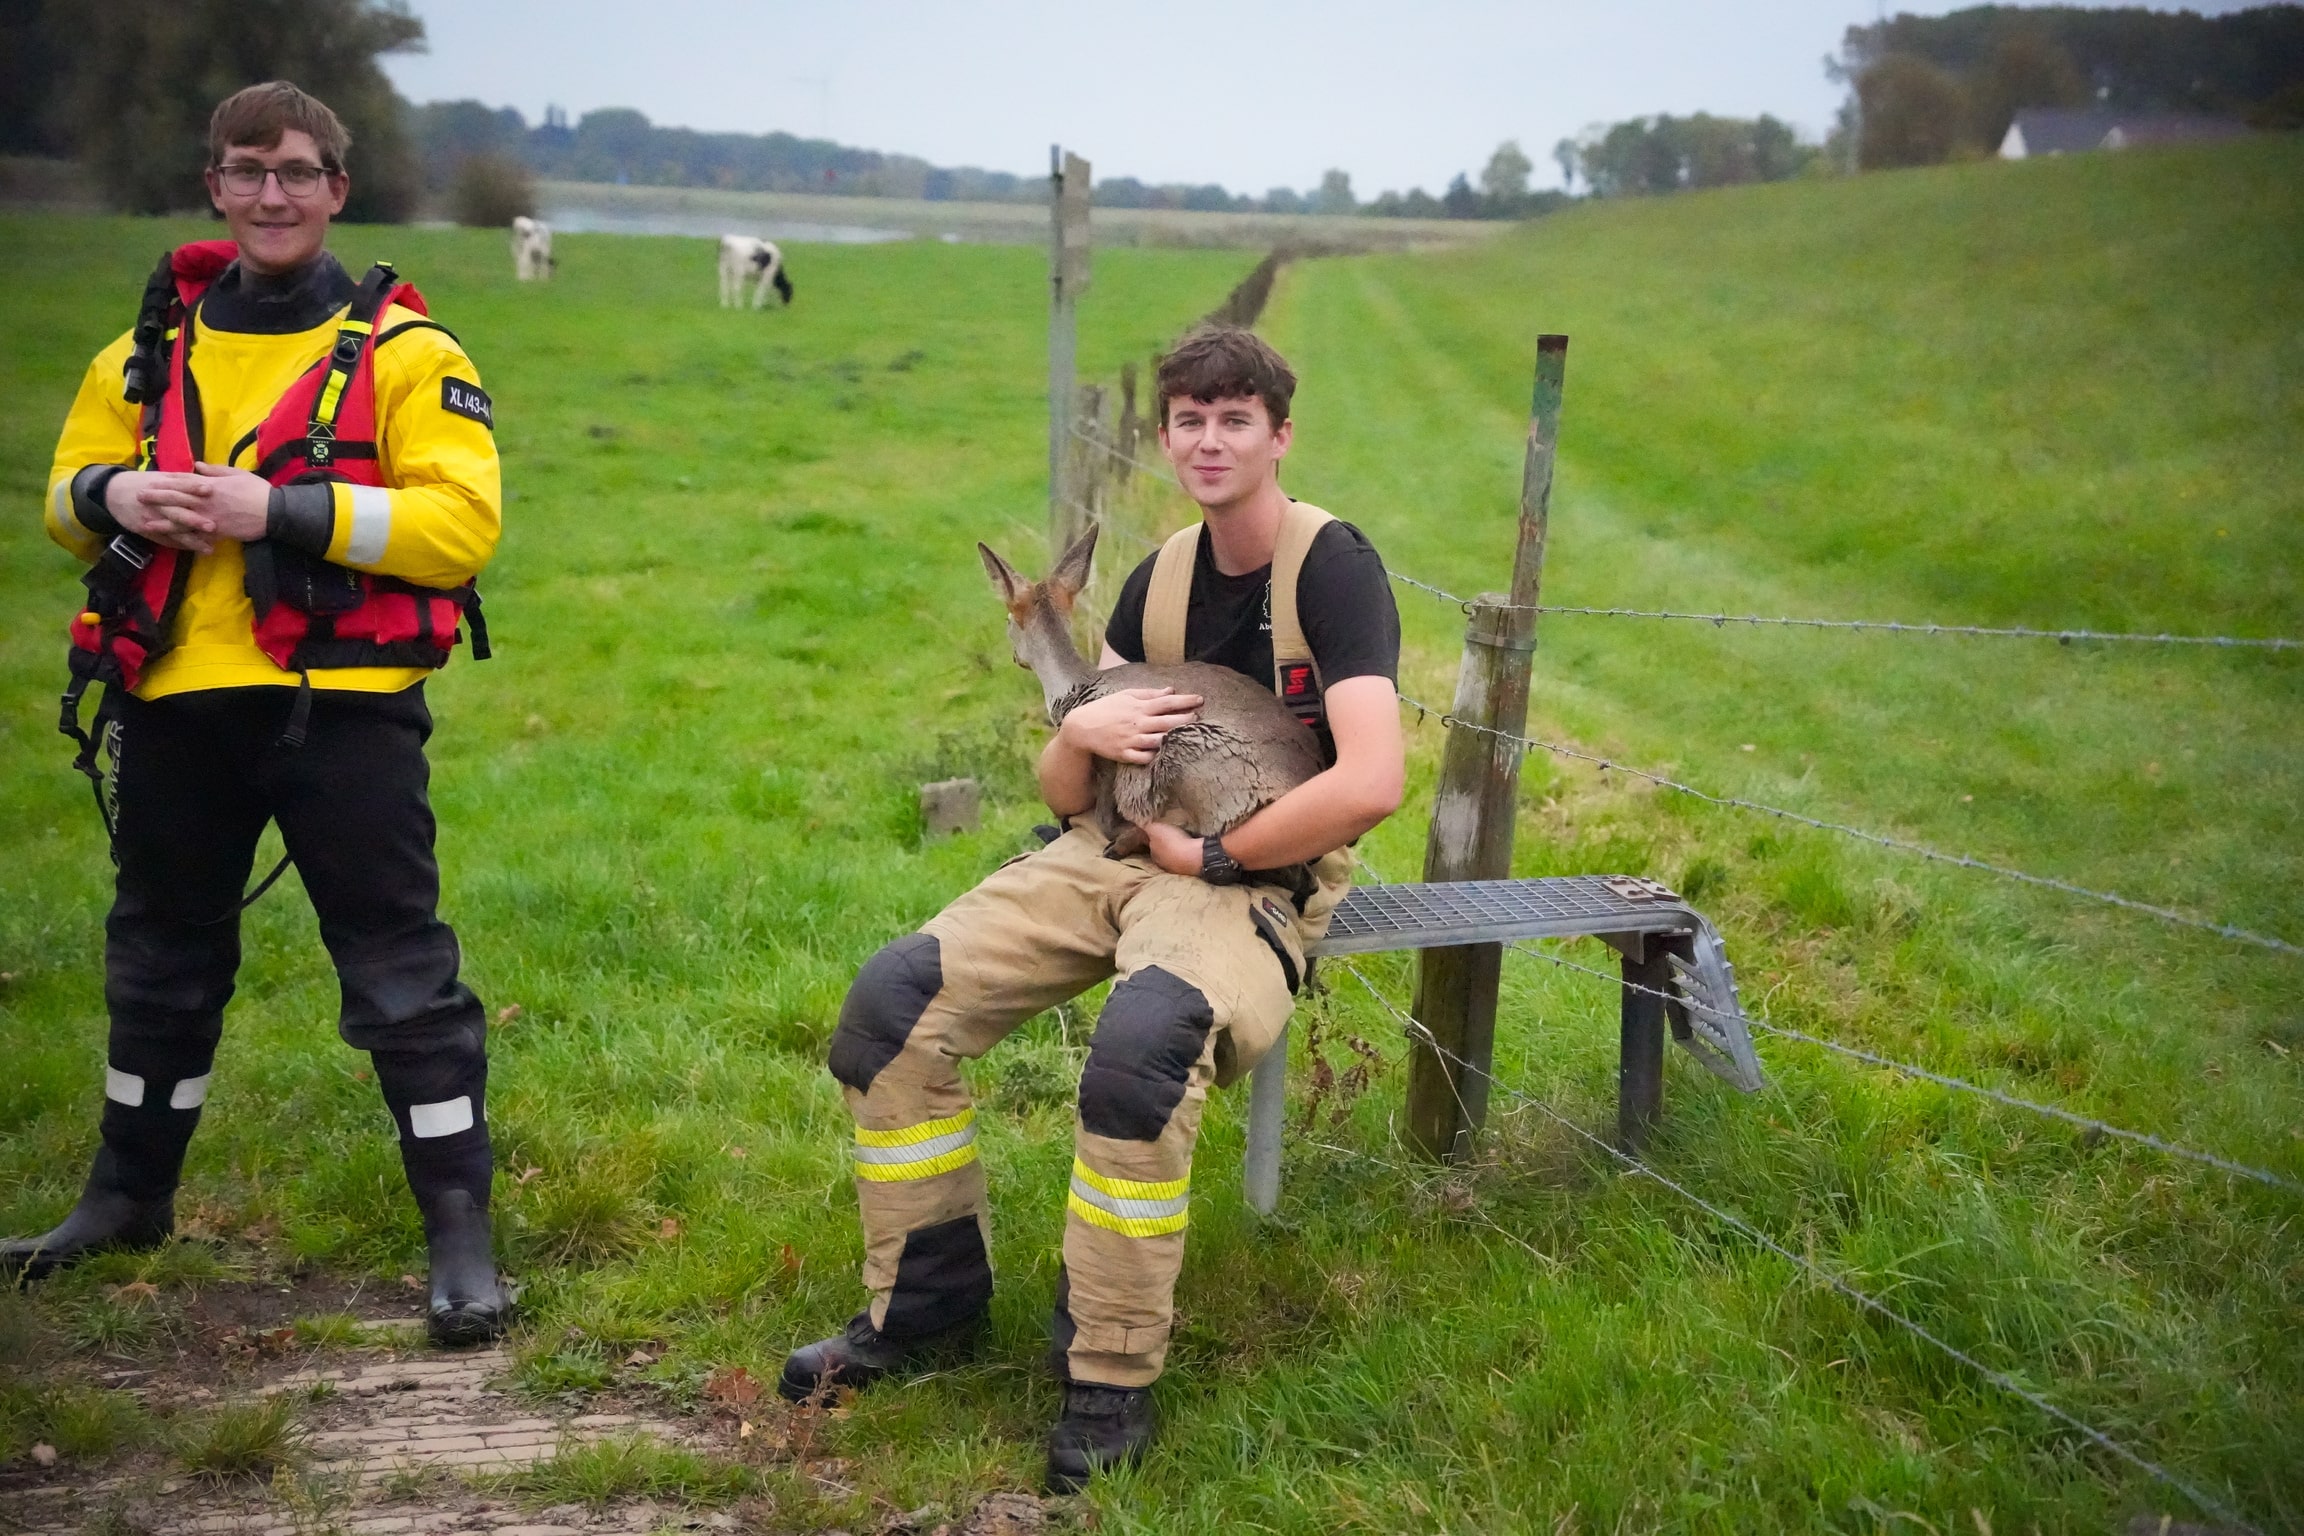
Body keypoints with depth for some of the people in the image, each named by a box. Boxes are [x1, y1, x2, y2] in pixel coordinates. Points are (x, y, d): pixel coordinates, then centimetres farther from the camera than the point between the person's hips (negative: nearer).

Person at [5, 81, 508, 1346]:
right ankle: (129, 1196, 39)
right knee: (159, 959, 20)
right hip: (176, 705, 6)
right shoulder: (153, 346, 12)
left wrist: (280, 510, -21)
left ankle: (458, 1231, 7)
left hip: (344, 707, -5)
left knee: (398, 968, -3)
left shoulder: (399, 349, -5)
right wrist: (114, 496, -6)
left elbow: (462, 521, -14)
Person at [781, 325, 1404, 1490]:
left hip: (1257, 880, -7)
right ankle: (925, 1298, 5)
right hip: (1119, 851, 7)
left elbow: (1370, 783, -24)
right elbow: (1064, 795, 12)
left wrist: (1209, 855, -15)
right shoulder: (1162, 575, 10)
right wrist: (1079, 738, -12)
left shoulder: (1332, 567, -10)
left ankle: (1111, 1376, -21)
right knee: (892, 999, -12)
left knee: (1141, 1041, -38)